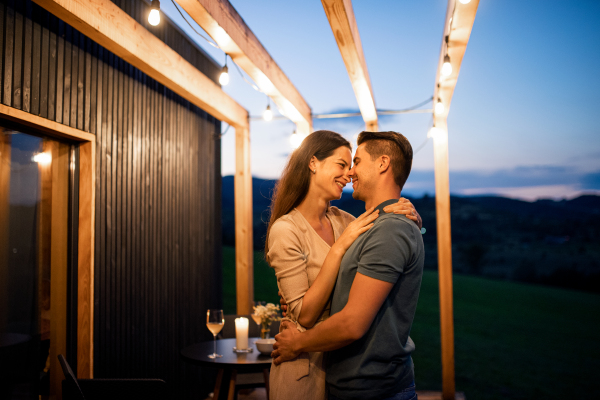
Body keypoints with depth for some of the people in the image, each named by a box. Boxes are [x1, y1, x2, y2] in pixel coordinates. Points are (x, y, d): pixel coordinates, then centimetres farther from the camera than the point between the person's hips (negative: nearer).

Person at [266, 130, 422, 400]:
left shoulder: (340, 220, 1)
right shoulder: (285, 230, -19)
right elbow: (304, 316, -22)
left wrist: (411, 218, -14)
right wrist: (340, 247, -27)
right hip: (305, 369, -7)